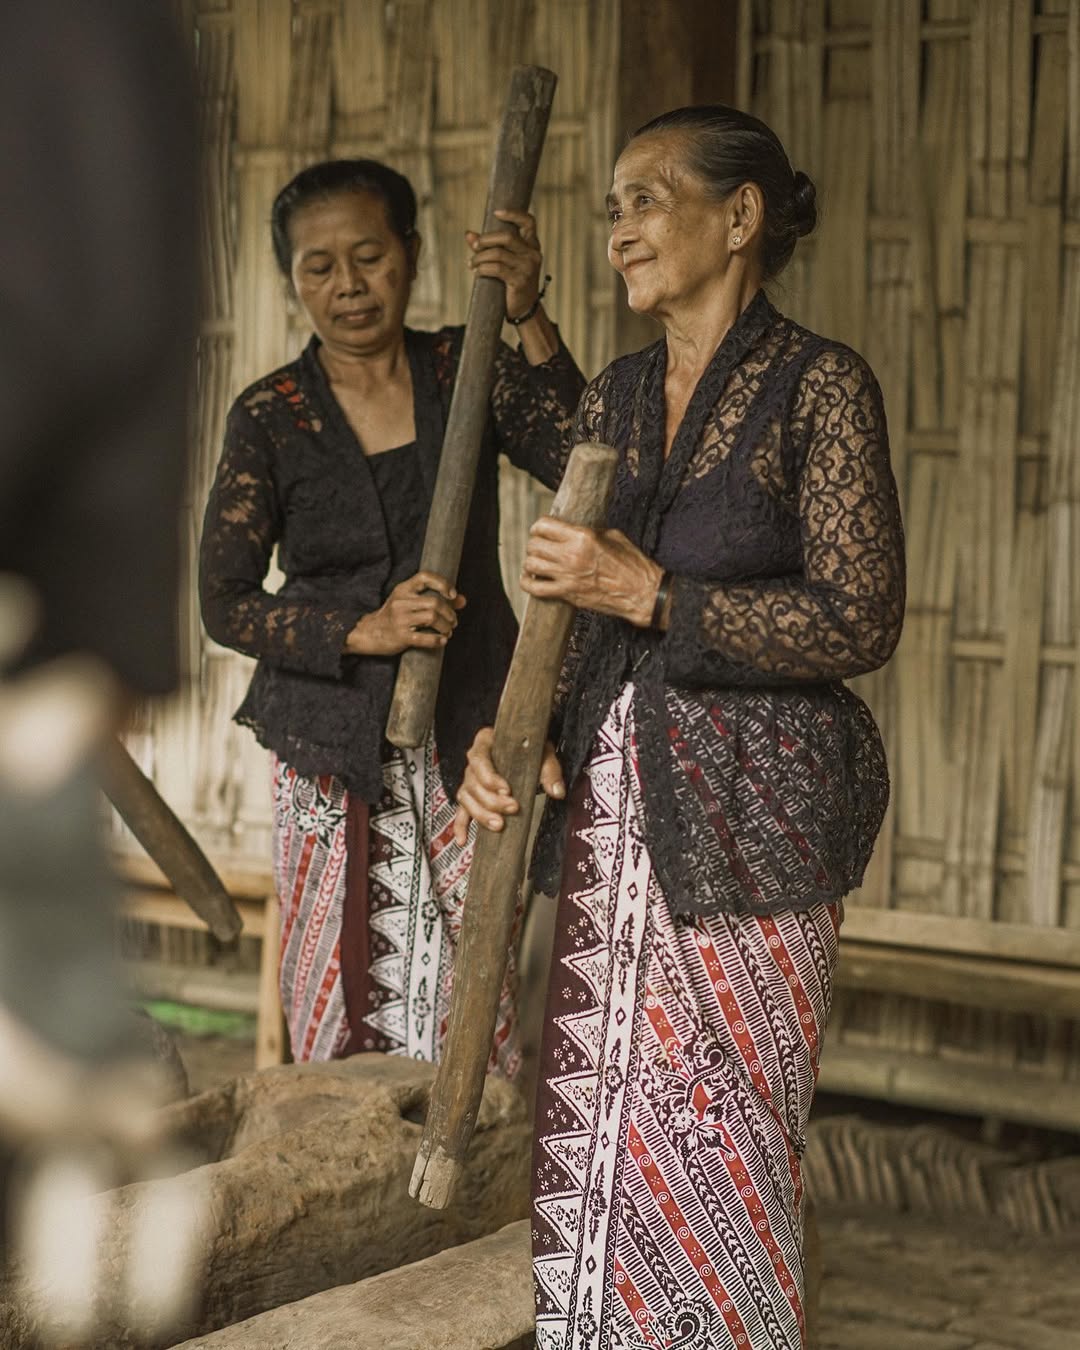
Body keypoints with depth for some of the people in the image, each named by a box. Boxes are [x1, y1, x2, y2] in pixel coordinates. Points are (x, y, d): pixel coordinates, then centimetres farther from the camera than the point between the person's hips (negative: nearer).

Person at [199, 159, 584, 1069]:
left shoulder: (466, 371, 4)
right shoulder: (270, 417, 1)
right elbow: (224, 602, -2)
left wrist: (529, 320, -20)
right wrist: (363, 631, -17)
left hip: (468, 741, 1)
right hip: (335, 759, 0)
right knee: (342, 1009, 0)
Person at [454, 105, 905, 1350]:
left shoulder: (819, 386, -7)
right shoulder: (610, 401, 12)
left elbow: (860, 621, -13)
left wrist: (651, 592, -17)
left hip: (744, 820, -6)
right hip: (604, 803, 6)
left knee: (712, 1139, -1)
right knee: (587, 1118, 8)